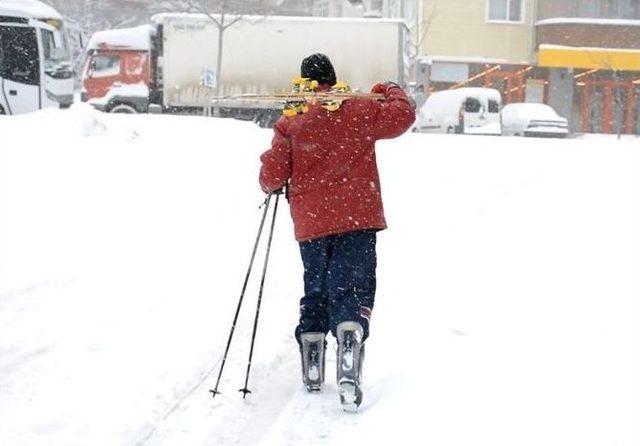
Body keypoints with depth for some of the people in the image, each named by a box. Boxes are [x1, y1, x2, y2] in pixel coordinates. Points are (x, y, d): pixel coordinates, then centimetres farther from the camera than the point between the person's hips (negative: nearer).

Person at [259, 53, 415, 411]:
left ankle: (312, 371, 21)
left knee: (316, 291, 17)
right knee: (353, 289, -3)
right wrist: (392, 92, 23)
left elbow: (272, 176, 0)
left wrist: (274, 186, 24)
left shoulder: (290, 124, 2)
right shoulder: (359, 110, 1)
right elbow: (404, 115, 3)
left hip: (311, 223, 2)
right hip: (358, 219, -1)